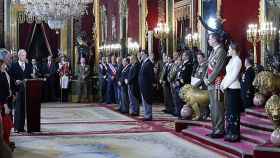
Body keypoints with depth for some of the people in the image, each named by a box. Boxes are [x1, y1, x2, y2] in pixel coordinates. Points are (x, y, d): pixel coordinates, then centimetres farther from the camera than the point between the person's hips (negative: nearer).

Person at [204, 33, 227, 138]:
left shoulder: (221, 51, -12)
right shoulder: (213, 51, 17)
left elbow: (217, 68, -18)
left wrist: (209, 80, -14)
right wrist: (206, 78, 7)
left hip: (216, 83, -9)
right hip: (211, 83, 9)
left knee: (217, 107, -6)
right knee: (213, 107, 13)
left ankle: (220, 131, -1)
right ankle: (215, 129, 20)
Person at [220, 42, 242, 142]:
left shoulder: (237, 60, -11)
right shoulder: (231, 60, 15)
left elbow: (233, 76, -17)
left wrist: (225, 86, -12)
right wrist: (222, 84, 5)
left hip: (234, 89, -9)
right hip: (228, 88, 9)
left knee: (233, 111, -4)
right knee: (229, 111, 11)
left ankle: (235, 134, 1)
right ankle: (229, 132, 18)